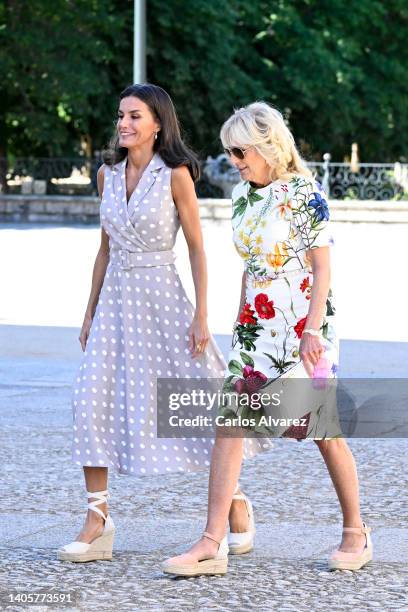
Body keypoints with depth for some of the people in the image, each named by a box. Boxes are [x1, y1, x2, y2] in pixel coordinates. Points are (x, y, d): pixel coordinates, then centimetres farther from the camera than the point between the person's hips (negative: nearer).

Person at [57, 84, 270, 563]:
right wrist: (90, 312, 14)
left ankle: (234, 500, 21)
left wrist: (201, 315, -9)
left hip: (162, 295, -5)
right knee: (91, 400, -7)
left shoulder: (175, 175, -6)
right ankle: (97, 521, -4)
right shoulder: (108, 174, 9)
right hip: (117, 297, 5)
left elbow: (196, 249, -5)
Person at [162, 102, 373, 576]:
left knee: (324, 430, 2)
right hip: (256, 324, 6)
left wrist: (313, 331, -17)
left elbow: (322, 267, -11)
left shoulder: (304, 194, -9)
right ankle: (212, 545, -7)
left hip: (302, 322, -6)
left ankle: (355, 533, 19)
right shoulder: (242, 195, 11)